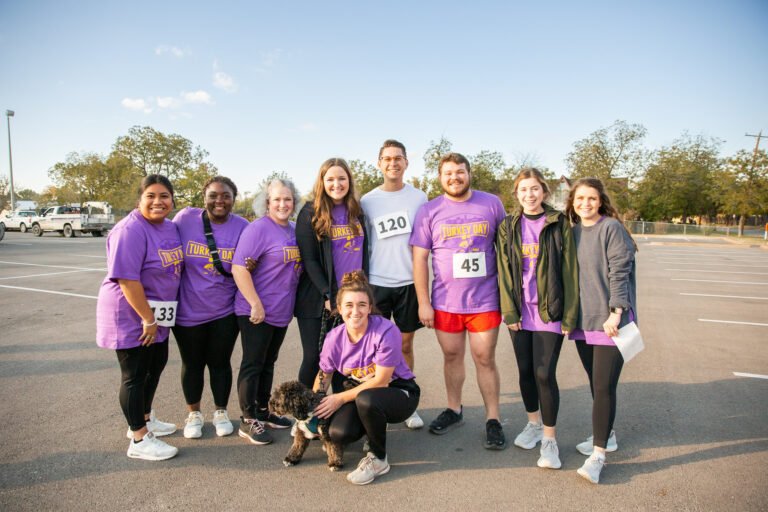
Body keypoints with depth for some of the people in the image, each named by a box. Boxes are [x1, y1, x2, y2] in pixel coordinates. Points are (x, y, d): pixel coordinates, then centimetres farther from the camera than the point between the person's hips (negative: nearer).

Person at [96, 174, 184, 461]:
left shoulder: (170, 227, 4)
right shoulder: (130, 231, -21)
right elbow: (126, 279, -26)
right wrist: (148, 319, -22)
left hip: (157, 313, 9)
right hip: (130, 314, -9)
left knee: (155, 365, 21)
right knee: (134, 375, 3)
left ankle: (144, 419, 41)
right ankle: (139, 440, 16)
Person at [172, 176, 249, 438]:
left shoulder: (242, 227, -7)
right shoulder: (185, 218, -9)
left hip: (225, 311, 0)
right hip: (188, 310, 0)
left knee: (220, 362, 13)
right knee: (192, 364, 15)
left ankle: (221, 412, 35)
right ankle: (194, 414, 36)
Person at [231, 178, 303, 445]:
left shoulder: (294, 230, 9)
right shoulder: (258, 229, -14)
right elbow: (239, 268, -19)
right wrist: (256, 305, -22)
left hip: (281, 312, 7)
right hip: (256, 312, -7)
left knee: (268, 363, 18)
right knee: (253, 364, 3)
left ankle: (263, 411, 32)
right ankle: (248, 421, 15)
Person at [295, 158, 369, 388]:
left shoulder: (357, 212, 10)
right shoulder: (310, 213, -4)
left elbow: (364, 253, 13)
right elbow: (308, 259, -9)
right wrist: (329, 296, -14)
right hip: (318, 300, -4)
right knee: (314, 358, 2)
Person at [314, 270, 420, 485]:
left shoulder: (386, 331, -26)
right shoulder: (334, 338, -10)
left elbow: (381, 380, -22)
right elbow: (323, 376, 7)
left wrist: (341, 398, -18)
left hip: (398, 392, -5)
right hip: (361, 391, 5)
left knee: (366, 400, -37)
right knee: (338, 433, -22)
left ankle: (378, 459, -9)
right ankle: (375, 430, 15)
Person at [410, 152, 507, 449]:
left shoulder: (491, 204, 1)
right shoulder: (429, 211, 1)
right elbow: (419, 258, 1)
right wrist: (423, 302, -2)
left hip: (485, 299, -1)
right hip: (445, 301, 1)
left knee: (485, 359, 5)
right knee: (451, 356, 13)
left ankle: (493, 420, 19)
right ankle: (454, 410, 32)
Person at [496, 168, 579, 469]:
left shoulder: (559, 224, -2)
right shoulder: (508, 227, 6)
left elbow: (569, 270, -4)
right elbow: (504, 272, 3)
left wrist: (569, 315, -8)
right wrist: (510, 311, -4)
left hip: (549, 311, -3)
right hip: (520, 311, 3)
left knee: (545, 374, -4)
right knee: (525, 371, 12)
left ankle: (549, 439, 14)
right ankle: (534, 423, 34)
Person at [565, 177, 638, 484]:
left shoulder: (612, 228, -8)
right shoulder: (572, 232, 11)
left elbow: (619, 273, -14)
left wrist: (615, 313, -20)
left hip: (610, 321, -6)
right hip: (583, 321, 6)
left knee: (604, 387, -6)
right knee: (595, 383, 16)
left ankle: (598, 454, 3)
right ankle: (606, 436, 33)